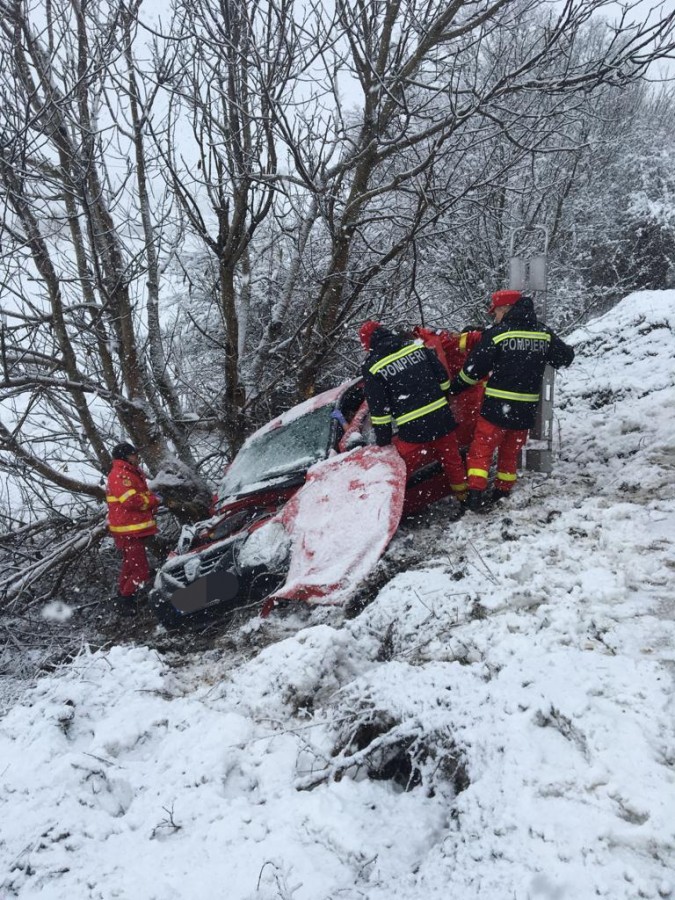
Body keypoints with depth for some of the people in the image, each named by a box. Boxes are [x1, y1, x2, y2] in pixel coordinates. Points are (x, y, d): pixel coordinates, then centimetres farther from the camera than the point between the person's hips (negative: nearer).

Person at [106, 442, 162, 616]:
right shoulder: (120, 475, -16)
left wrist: (152, 500, 0)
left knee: (130, 566, 23)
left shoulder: (132, 473, 17)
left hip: (134, 531, 11)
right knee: (141, 571, -10)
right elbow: (132, 500, -26)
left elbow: (143, 495, 22)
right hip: (128, 532, -11)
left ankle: (122, 600, 36)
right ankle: (124, 603, 0)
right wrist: (154, 500, -12)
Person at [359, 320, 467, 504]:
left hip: (412, 428, -5)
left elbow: (378, 410, -4)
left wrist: (383, 440, 3)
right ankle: (466, 497, 39)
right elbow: (443, 379, 9)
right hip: (442, 418, 5)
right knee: (452, 460, 23)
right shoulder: (416, 346, 5)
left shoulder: (372, 366, -5)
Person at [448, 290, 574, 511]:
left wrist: (454, 387, 4)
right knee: (510, 452, 19)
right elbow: (566, 357, 12)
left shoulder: (497, 333, -11)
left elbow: (473, 369, -10)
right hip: (526, 409, 5)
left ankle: (476, 494, -4)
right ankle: (502, 494, 26)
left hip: (497, 406, -5)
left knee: (481, 449, 5)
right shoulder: (544, 334, 2)